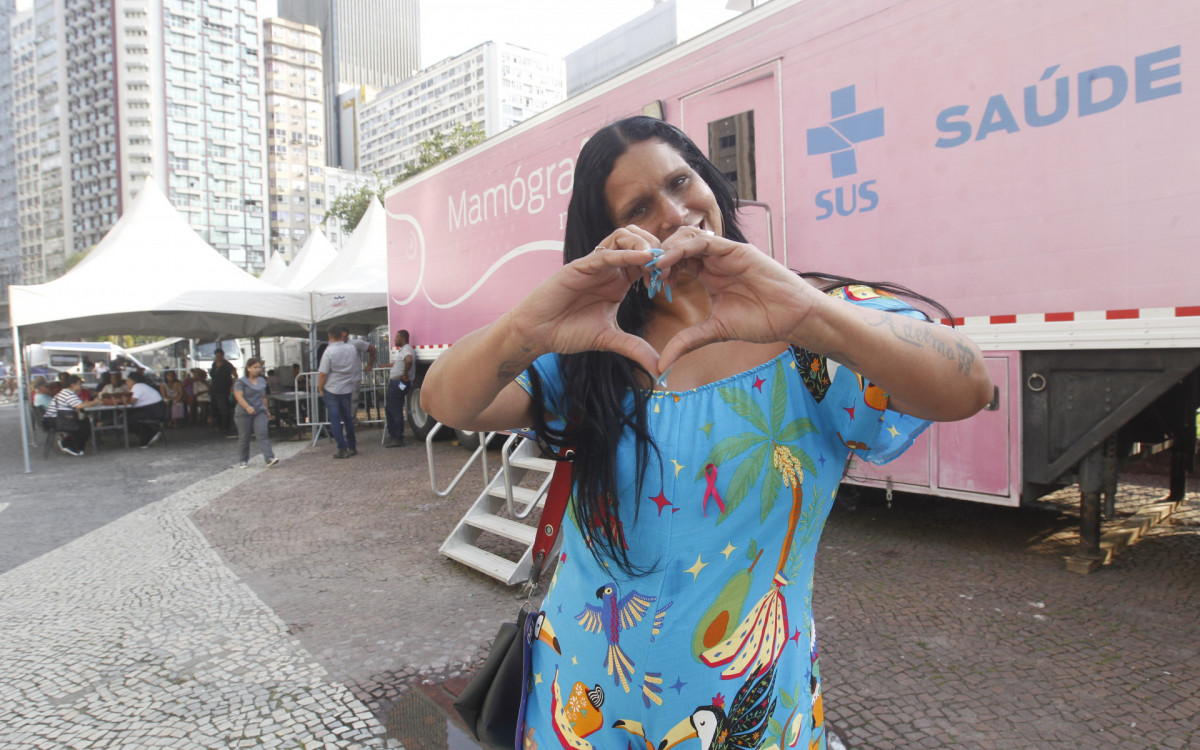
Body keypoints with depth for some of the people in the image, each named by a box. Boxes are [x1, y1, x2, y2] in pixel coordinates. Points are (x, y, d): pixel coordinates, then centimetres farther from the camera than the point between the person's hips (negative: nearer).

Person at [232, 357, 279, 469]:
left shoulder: (262, 381, 12)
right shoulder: (241, 381, -5)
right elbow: (238, 396, -18)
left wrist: (267, 411, 23)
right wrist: (247, 407, -33)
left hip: (260, 412, 3)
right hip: (244, 414, -3)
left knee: (263, 434, -11)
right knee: (244, 437, 7)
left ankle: (269, 458, -18)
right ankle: (242, 461, 20)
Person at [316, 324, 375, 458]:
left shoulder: (328, 352, -13)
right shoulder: (352, 347, -2)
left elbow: (323, 373, -15)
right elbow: (371, 348, 16)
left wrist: (320, 388, -1)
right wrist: (371, 364, 32)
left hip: (331, 390, -4)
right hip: (347, 389, 4)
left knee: (335, 420, 2)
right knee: (348, 419, 15)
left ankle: (342, 449, 1)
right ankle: (352, 447, 20)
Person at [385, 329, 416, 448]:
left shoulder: (406, 349, -15)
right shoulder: (402, 350, 20)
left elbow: (409, 360, -37)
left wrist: (405, 374, -29)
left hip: (399, 383, -11)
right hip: (394, 383, 11)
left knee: (396, 411, -7)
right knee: (390, 409, 16)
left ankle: (398, 439, -3)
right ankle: (392, 435, 23)